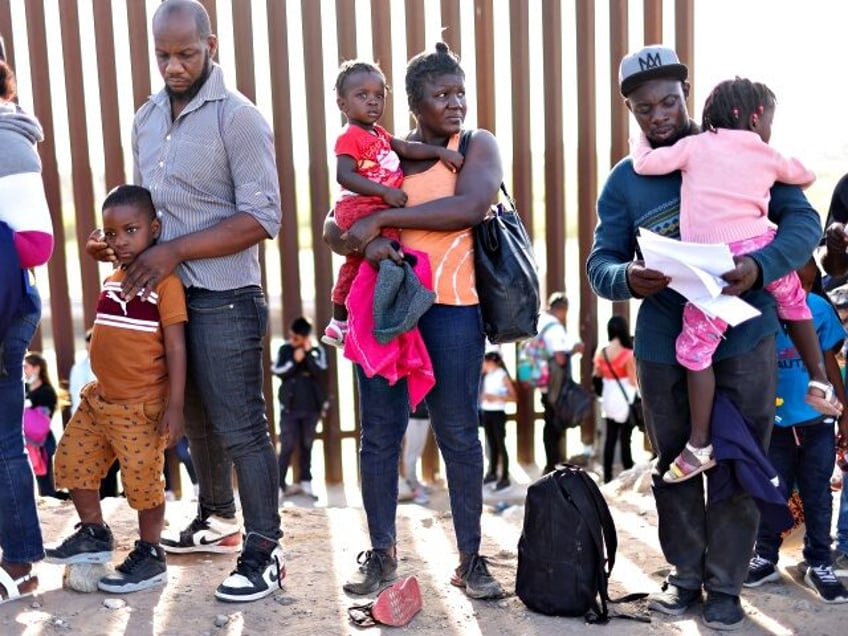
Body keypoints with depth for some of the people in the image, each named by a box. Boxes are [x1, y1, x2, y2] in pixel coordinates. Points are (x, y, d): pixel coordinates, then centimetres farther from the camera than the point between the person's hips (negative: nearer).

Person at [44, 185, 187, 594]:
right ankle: (94, 535, 31)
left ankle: (149, 556, 18)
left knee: (142, 480, 0)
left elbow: (176, 347, -14)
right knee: (71, 462, 12)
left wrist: (175, 406, -17)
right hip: (99, 399, 8)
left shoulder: (165, 282, -13)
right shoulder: (111, 282, 10)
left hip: (142, 407, -8)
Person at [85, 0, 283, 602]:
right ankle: (217, 519, 35)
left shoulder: (239, 117, -11)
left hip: (224, 299, -7)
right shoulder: (147, 118, 11)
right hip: (166, 294, 7)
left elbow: (262, 218, -16)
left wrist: (175, 251, -19)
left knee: (240, 427, -2)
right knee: (197, 420, 18)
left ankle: (264, 551, 7)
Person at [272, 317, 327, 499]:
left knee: (307, 445, 10)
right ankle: (279, 483, -1)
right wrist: (294, 361, -16)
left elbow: (320, 372, -14)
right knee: (288, 446, -4)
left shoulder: (317, 350, -1)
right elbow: (277, 371, -6)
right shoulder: (285, 349, 1)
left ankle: (306, 481, 18)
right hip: (290, 407, -1)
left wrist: (308, 353, -19)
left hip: (311, 407, 1)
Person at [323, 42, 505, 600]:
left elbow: (470, 206, -17)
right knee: (380, 433, 5)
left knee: (458, 433, 1)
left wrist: (381, 218, -15)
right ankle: (382, 554, 17)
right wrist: (366, 242, -15)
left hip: (452, 308, -3)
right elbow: (334, 229, 8)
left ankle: (471, 558, 11)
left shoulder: (477, 146, 4)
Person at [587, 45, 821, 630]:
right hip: (662, 349, 2)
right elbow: (600, 263, 0)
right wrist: (628, 279, -25)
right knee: (674, 466, 12)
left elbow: (804, 220, -4)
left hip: (744, 341, -2)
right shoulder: (624, 181, 5)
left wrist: (760, 267, -24)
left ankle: (726, 585, 19)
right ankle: (686, 574, 29)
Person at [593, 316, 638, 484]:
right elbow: (633, 381, -11)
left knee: (610, 438, 9)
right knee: (625, 439, 2)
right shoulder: (628, 354, -14)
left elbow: (596, 376, 9)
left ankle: (607, 476, 11)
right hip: (625, 400, -5)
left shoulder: (601, 354, 0)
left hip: (609, 400, 5)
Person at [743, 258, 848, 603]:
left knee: (817, 494, 9)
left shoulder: (820, 308, -4)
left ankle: (819, 564, 22)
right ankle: (766, 557, 26)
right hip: (774, 422, -1)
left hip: (818, 420, 1)